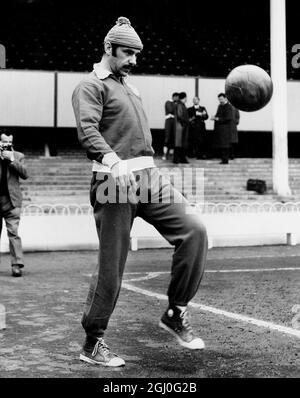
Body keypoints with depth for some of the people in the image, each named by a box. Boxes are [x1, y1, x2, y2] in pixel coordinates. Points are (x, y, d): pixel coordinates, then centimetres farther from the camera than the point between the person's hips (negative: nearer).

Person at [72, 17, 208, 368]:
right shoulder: (92, 86, 0)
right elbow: (87, 131, -18)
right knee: (111, 265, -4)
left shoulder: (129, 88, 26)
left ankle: (175, 313, 2)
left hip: (148, 177, 7)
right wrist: (112, 162, -35)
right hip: (115, 180, -7)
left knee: (194, 230, -10)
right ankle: (92, 344, 11)